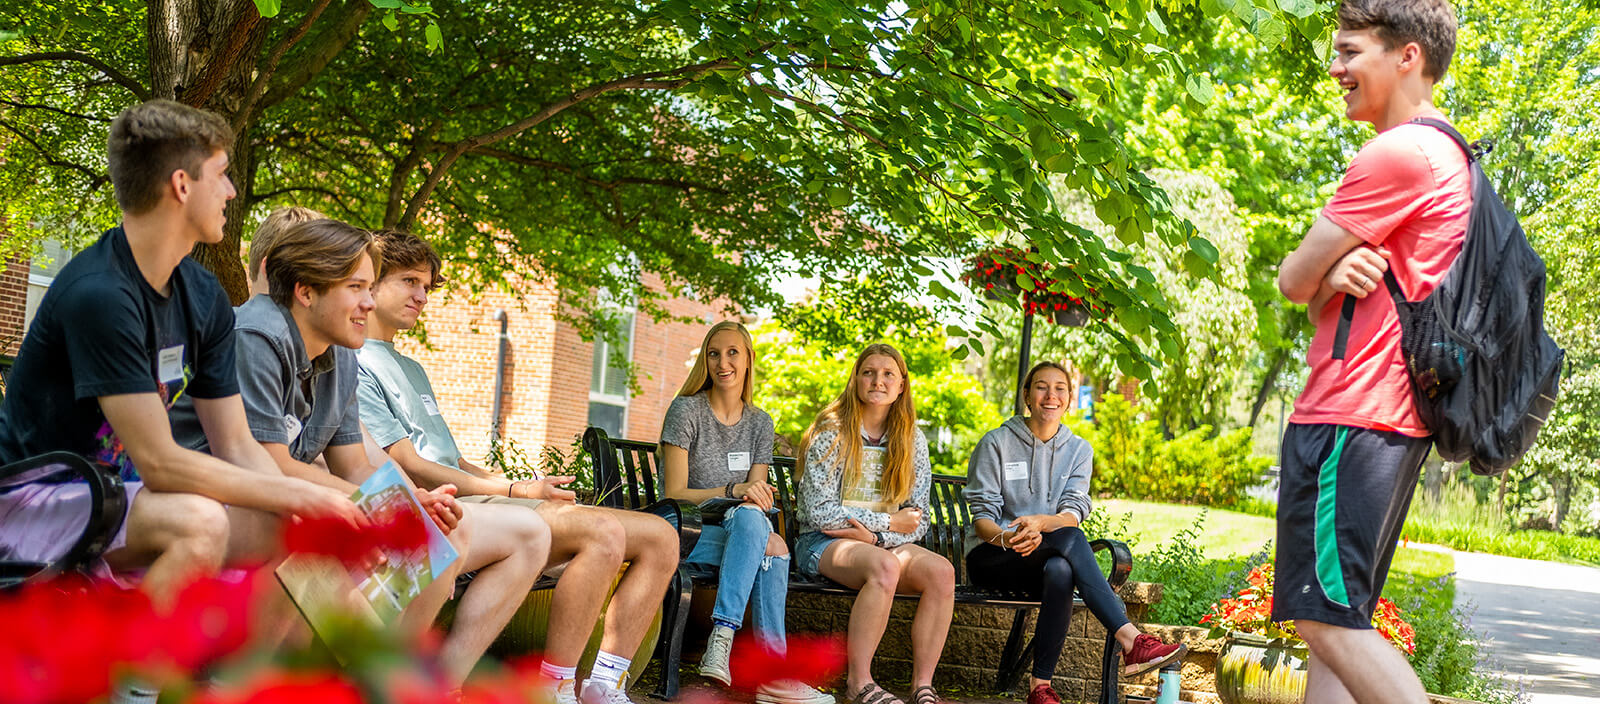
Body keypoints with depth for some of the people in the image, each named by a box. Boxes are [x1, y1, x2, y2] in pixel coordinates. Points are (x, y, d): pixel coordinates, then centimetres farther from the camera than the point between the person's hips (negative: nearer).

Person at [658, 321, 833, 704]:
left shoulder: (760, 422, 12)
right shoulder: (687, 410, -4)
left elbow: (757, 495, 8)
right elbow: (675, 495, -10)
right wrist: (733, 492, -24)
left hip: (741, 531, 4)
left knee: (763, 534, -33)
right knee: (750, 518, -36)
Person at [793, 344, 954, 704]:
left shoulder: (912, 441, 9)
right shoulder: (831, 432, -4)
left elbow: (918, 522, 6)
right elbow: (820, 513, -11)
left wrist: (873, 535, -13)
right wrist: (889, 521, -11)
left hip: (886, 542, 5)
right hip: (824, 542, -4)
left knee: (941, 571, -26)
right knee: (885, 566, -36)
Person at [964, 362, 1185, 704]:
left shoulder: (1079, 450, 12)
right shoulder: (996, 443, 1)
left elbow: (1073, 513, -2)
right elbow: (982, 515, -5)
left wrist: (1040, 522, -26)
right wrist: (1005, 536, -30)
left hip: (1048, 556, 3)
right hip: (991, 557, -3)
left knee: (1060, 571, -38)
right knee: (1070, 539, -34)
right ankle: (1132, 641, -44)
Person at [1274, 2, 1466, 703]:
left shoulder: (1398, 153, -13)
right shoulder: (1447, 157, 22)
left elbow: (1293, 282, -9)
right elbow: (1315, 295, 18)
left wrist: (1317, 274, 12)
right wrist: (1336, 275, -4)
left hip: (1350, 418, -11)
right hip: (1394, 415, 11)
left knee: (1328, 617, -12)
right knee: (1334, 620, 9)